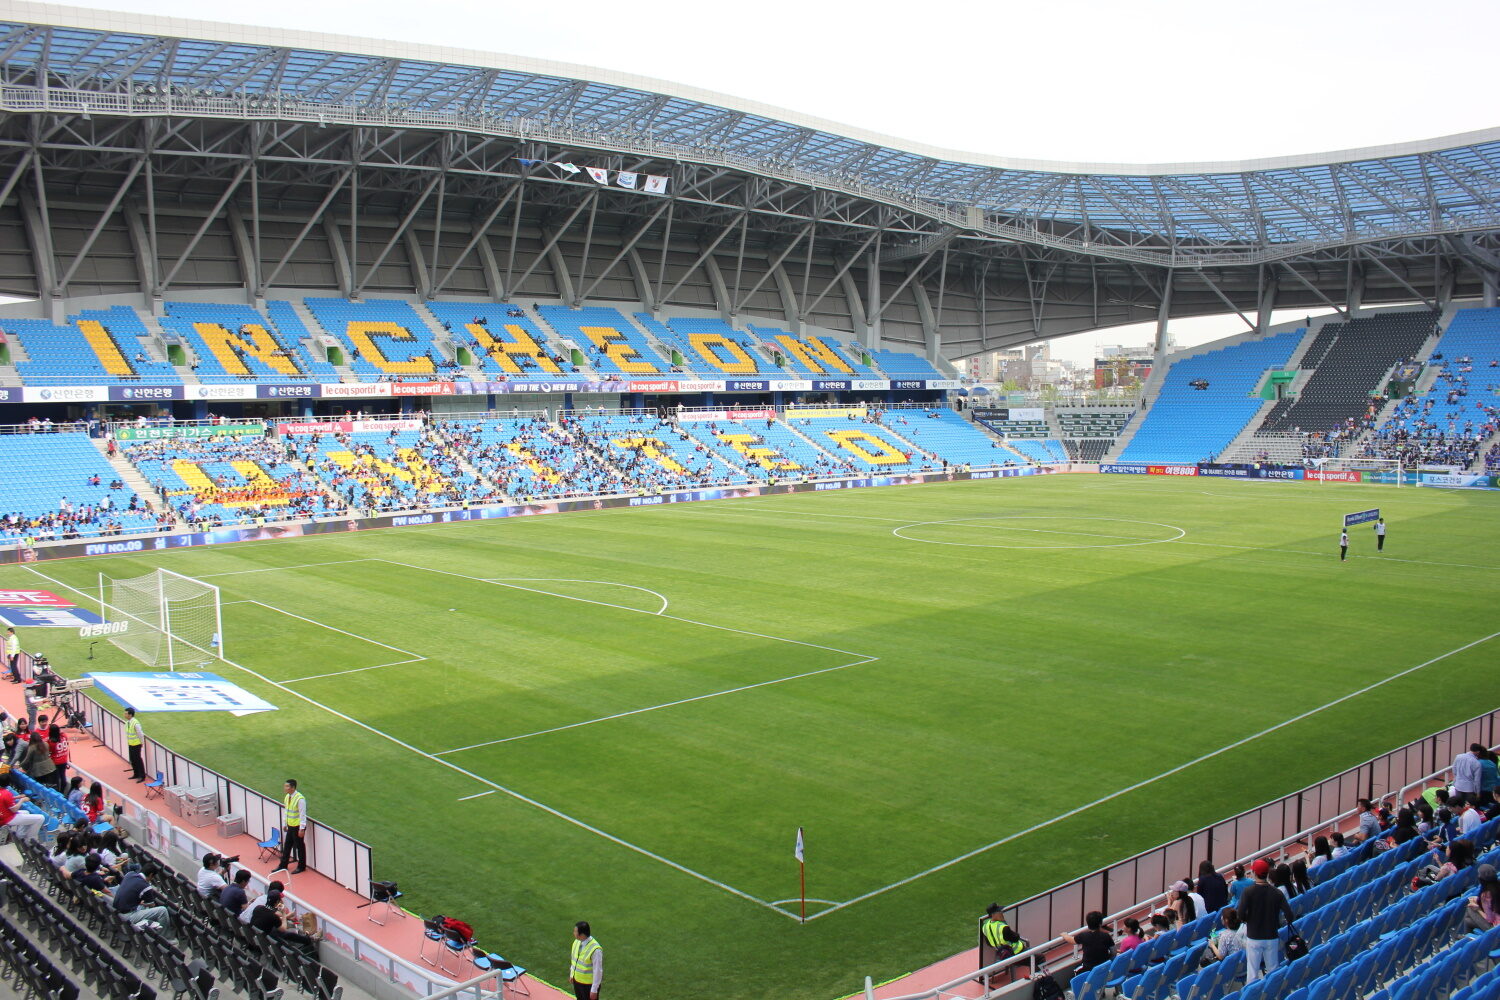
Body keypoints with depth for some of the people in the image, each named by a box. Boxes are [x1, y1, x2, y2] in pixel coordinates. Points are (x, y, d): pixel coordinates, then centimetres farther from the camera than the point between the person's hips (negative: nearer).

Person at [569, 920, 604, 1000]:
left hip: (589, 984, -7)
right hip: (577, 981, 7)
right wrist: (571, 975, 18)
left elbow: (598, 971, -24)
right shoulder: (577, 942, -7)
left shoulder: (595, 950, -30)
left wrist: (594, 990, -20)